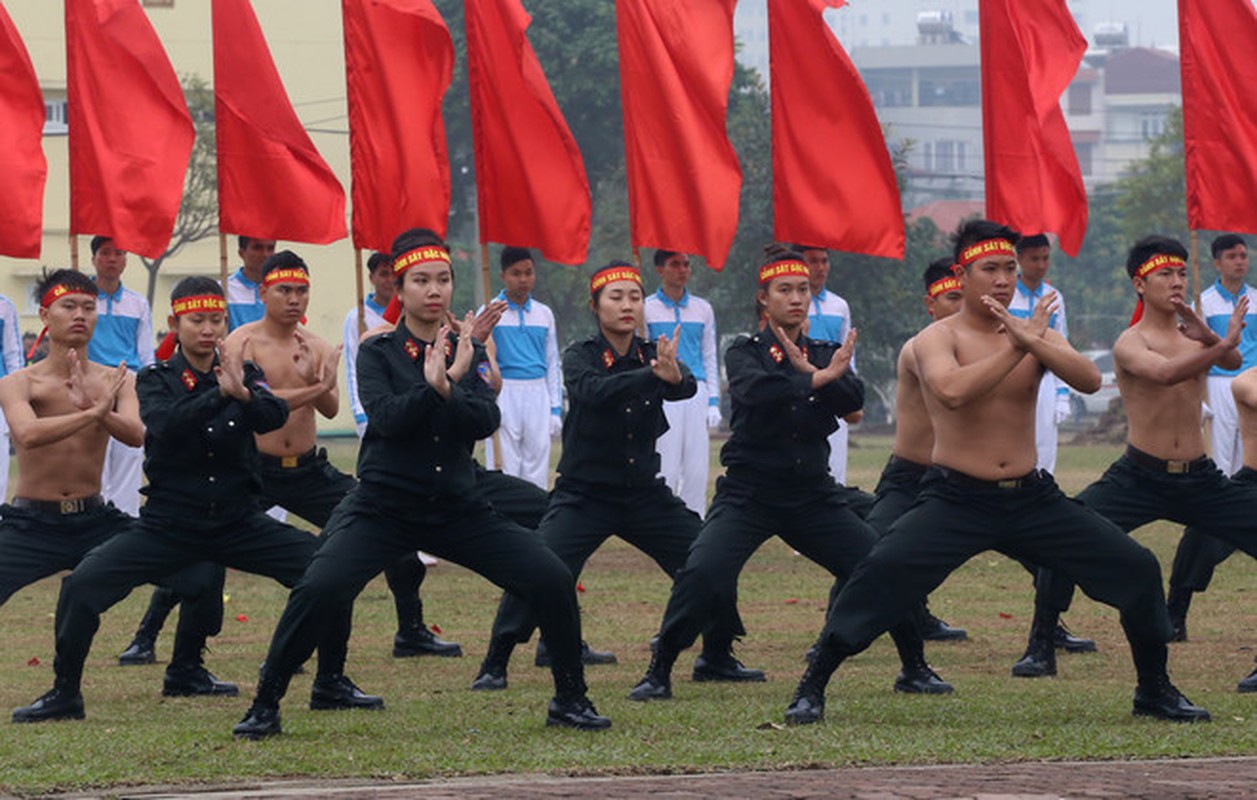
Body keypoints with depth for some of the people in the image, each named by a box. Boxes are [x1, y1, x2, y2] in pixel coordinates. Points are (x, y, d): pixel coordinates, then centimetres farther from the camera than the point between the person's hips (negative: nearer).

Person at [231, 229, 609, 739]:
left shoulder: (468, 353, 9)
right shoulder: (378, 353, 1)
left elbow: (486, 421, -8)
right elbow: (385, 417, -16)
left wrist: (448, 387, -25)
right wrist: (434, 387, -29)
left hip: (457, 508, 3)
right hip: (382, 507, -3)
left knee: (553, 580, -9)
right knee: (319, 591, -26)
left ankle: (570, 700, 9)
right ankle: (264, 709, -12)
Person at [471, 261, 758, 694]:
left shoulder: (654, 354, 2)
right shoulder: (580, 356, -7)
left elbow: (687, 387, -19)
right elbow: (593, 391, -30)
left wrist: (673, 376, -44)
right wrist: (652, 374, -44)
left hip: (645, 494, 4)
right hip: (584, 493, -4)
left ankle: (716, 659, 18)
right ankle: (494, 666, -9)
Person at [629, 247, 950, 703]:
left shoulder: (825, 355, 12)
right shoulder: (745, 353, 2)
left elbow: (852, 399, -8)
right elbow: (754, 390, -22)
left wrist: (808, 369, -21)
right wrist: (817, 379, -28)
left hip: (814, 494, 3)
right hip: (749, 494, -3)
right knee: (702, 573, -25)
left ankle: (914, 669, 12)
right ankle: (659, 674, -11)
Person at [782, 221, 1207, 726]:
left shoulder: (1036, 334, 6)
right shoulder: (937, 338, -6)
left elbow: (1090, 381, -12)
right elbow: (953, 390, -28)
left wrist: (1034, 343, -26)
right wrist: (1015, 348, -23)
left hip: (1031, 498, 4)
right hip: (956, 500, -4)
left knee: (1137, 569, 0)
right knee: (884, 571, -26)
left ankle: (1154, 690, 18)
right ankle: (812, 688, -14)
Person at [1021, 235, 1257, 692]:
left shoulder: (1193, 334, 6)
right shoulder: (1130, 344, -8)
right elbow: (1164, 373, -30)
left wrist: (1209, 337, -37)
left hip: (1200, 479, 4)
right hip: (1140, 478, -4)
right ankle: (1042, 641, -8)